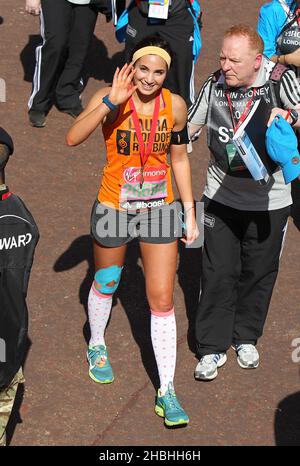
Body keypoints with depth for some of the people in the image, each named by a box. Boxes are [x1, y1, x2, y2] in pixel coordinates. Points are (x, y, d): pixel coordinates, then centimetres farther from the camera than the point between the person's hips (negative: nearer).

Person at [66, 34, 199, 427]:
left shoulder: (176, 106, -7)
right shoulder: (110, 99, -17)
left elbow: (179, 159, 6)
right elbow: (73, 138, -32)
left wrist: (190, 213, 7)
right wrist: (112, 101, -41)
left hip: (159, 212, 1)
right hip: (113, 210, -1)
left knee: (163, 301, -2)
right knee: (105, 284, 21)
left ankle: (166, 392, 6)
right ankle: (97, 346, 52)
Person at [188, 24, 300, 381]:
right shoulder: (215, 84, -7)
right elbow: (187, 128, 6)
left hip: (269, 200, -1)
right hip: (221, 197, 1)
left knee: (259, 272, 14)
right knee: (218, 273, 3)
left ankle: (246, 337, 36)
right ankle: (212, 347, 17)